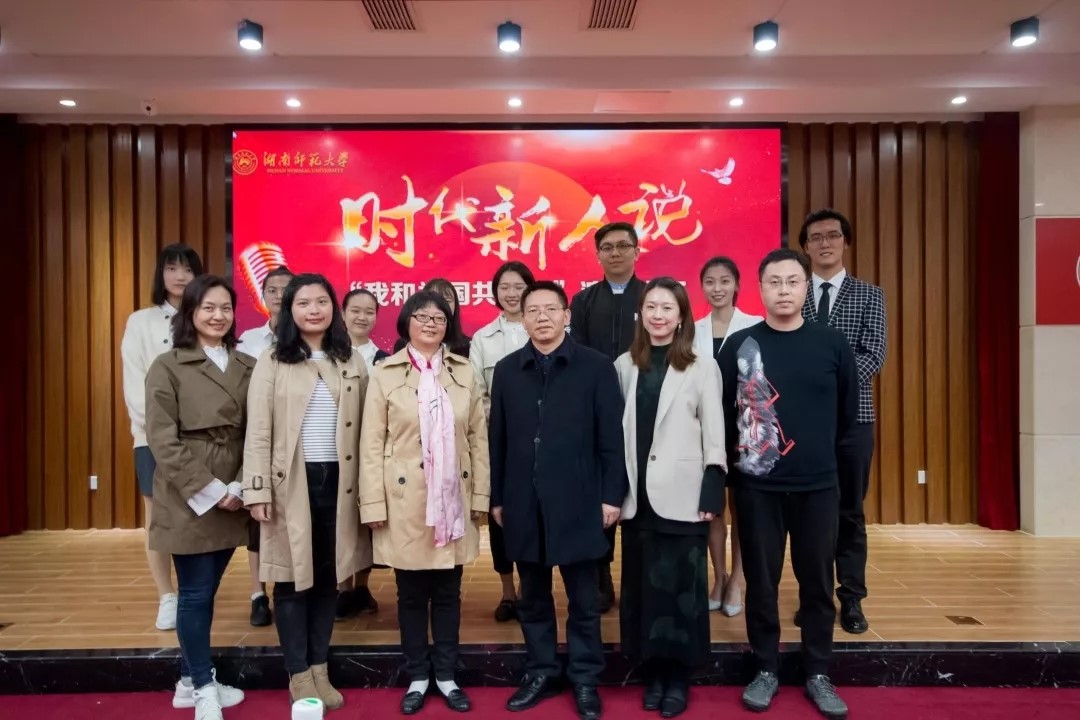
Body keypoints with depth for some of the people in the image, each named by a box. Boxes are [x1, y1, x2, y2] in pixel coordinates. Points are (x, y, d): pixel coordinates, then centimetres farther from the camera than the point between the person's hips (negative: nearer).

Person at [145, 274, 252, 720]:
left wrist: (239, 487, -8)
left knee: (207, 591, 13)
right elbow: (163, 440, -10)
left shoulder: (247, 367, 7)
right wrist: (209, 489, -14)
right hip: (188, 499, -4)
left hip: (232, 499, 4)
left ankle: (192, 680, 29)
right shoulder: (168, 367, -4)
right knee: (195, 593, 4)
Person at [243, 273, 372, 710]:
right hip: (291, 483, -2)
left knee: (328, 576, 11)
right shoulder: (272, 363, -1)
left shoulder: (352, 363, 8)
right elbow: (258, 432, -4)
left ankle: (320, 669, 25)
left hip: (338, 481, 3)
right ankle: (298, 674, 20)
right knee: (293, 579, 6)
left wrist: (368, 486, 2)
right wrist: (257, 490, -10)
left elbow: (363, 428, 5)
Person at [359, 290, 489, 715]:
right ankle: (417, 677, 26)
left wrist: (480, 495, 2)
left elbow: (478, 438, 5)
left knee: (448, 592, 11)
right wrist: (373, 504, -7)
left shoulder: (464, 372, 4)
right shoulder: (385, 373, -2)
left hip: (453, 500, 2)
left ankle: (446, 675, 27)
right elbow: (371, 444, -3)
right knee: (411, 593, 10)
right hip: (404, 500, -2)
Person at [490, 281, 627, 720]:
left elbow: (611, 437, -3)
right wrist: (497, 497, 6)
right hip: (524, 504, 3)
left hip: (577, 502, -2)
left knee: (584, 600, 10)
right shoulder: (506, 370, 7)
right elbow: (498, 439, 7)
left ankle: (585, 680, 26)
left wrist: (612, 495, -6)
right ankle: (540, 674, 31)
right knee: (533, 598, 15)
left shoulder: (597, 367, -3)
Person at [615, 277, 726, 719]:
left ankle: (678, 676, 21)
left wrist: (713, 493, -8)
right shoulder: (624, 366, 6)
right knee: (641, 586, 10)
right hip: (636, 495, 3)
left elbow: (714, 437, -2)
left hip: (682, 496, -3)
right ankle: (651, 673, 26)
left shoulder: (702, 367, -2)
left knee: (681, 586, 6)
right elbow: (616, 431, 6)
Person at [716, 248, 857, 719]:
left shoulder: (831, 343, 0)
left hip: (818, 485, 1)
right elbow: (722, 410, 4)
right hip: (757, 485, -1)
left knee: (817, 582, 10)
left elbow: (847, 409, 11)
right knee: (761, 582, 8)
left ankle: (818, 674, 26)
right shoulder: (739, 345, -3)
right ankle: (766, 670, 24)